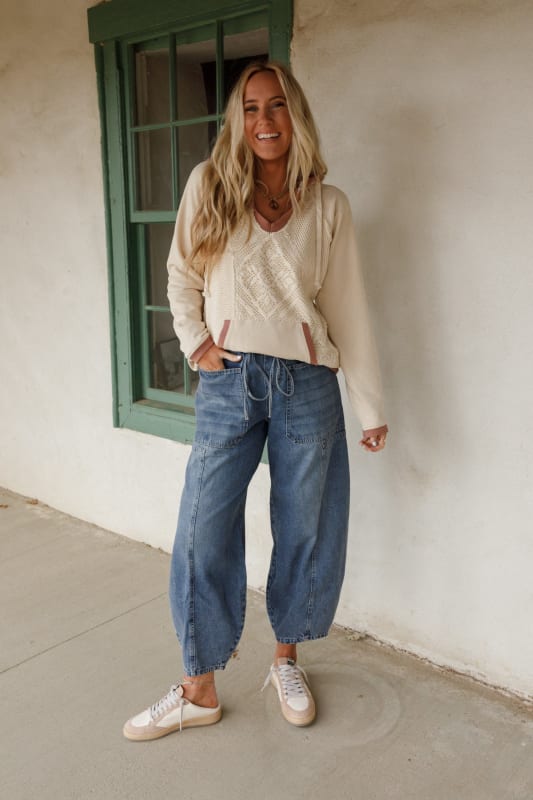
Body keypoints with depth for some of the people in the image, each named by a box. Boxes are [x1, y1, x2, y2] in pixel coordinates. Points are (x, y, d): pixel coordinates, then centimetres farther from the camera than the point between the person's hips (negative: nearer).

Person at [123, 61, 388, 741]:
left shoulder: (327, 206, 4)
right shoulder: (209, 186, 3)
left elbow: (348, 308, 4)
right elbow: (182, 277, 12)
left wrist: (371, 408, 4)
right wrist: (195, 342, -3)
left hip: (308, 385, 1)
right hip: (229, 382, 0)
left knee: (304, 531, 9)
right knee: (203, 536, 1)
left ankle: (286, 660, 33)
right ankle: (199, 689, 19)